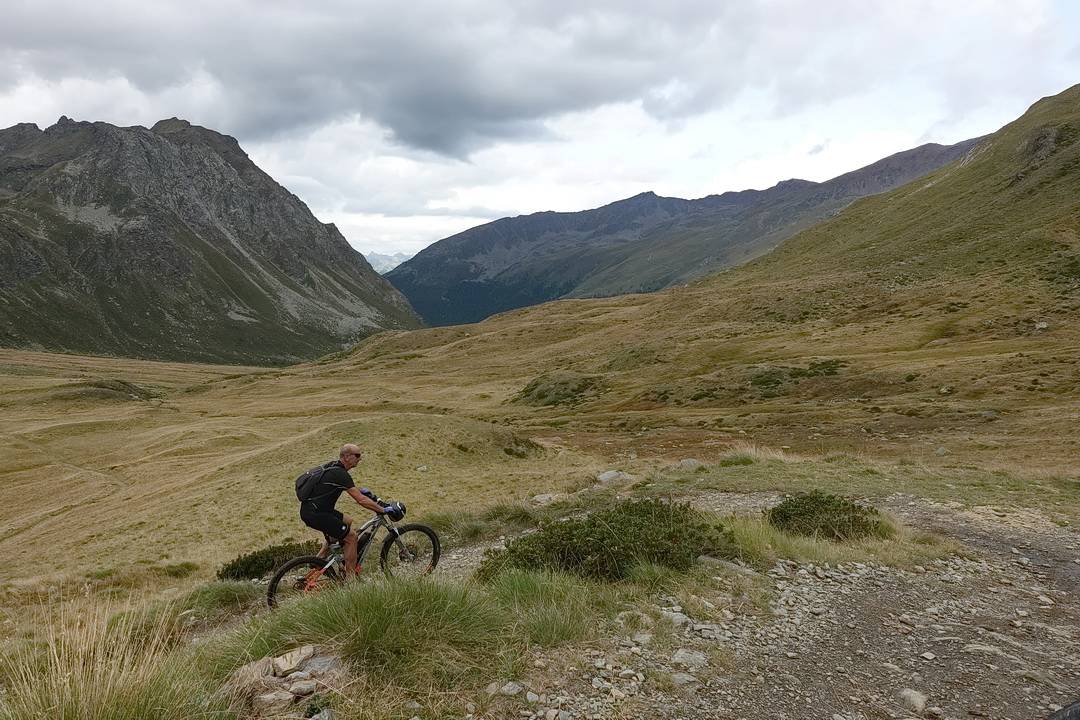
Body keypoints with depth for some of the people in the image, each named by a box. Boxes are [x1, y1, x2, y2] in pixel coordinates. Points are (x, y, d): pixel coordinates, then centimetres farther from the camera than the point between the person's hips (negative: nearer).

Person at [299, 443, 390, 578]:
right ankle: (350, 577, 3)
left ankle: (320, 559, 22)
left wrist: (361, 490, 33)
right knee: (351, 536, -5)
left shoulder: (333, 466, 10)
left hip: (309, 510, 10)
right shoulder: (340, 474, -18)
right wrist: (383, 510, -15)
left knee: (347, 521, 23)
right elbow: (361, 500, -21)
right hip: (315, 514, -10)